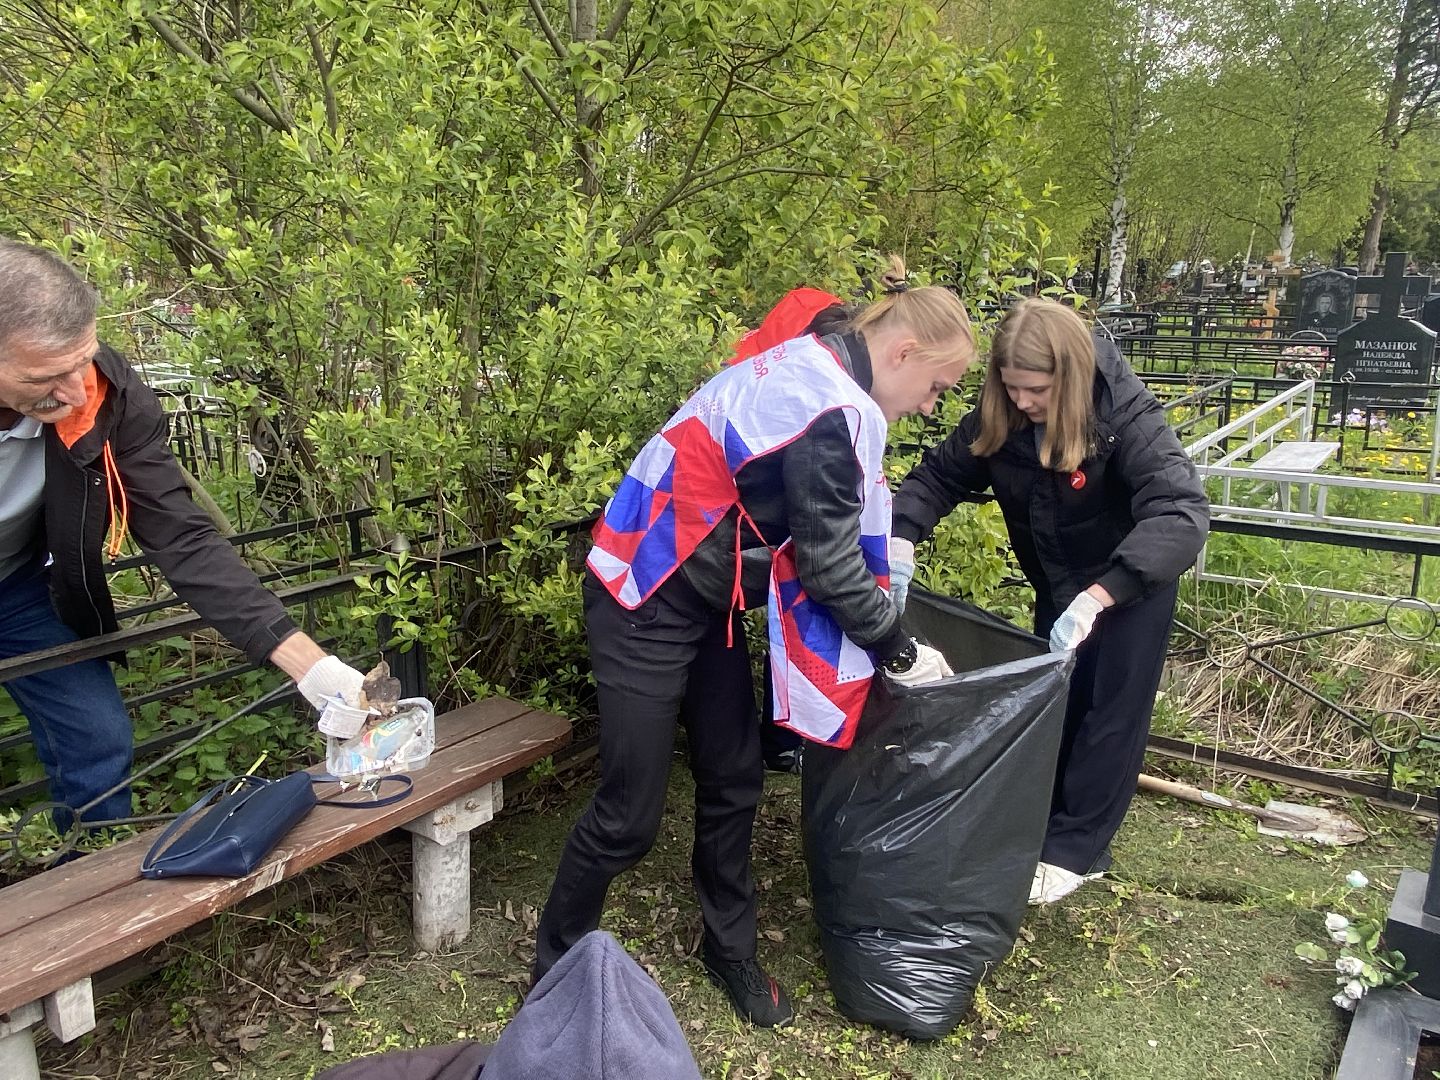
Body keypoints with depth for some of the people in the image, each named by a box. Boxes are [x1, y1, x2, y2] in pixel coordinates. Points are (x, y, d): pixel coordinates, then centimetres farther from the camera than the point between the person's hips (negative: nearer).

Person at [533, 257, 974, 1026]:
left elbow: (823, 528, 13)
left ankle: (729, 949, 33)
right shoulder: (831, 408, -24)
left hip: (702, 596, 9)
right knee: (631, 811, 1)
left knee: (733, 781, 14)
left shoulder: (813, 366, 5)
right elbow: (828, 558, -20)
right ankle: (554, 971, 24)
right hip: (648, 601, -9)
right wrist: (899, 652, -8)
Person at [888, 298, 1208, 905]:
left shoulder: (1125, 416, -33)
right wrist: (902, 540, -32)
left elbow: (1182, 514, -43)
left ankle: (1073, 850, 14)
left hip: (1132, 577, -5)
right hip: (1056, 582, 5)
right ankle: (1046, 819, 29)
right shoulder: (1000, 419, -18)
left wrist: (1095, 597, -54)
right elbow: (938, 475, -11)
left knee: (1111, 712, 2)